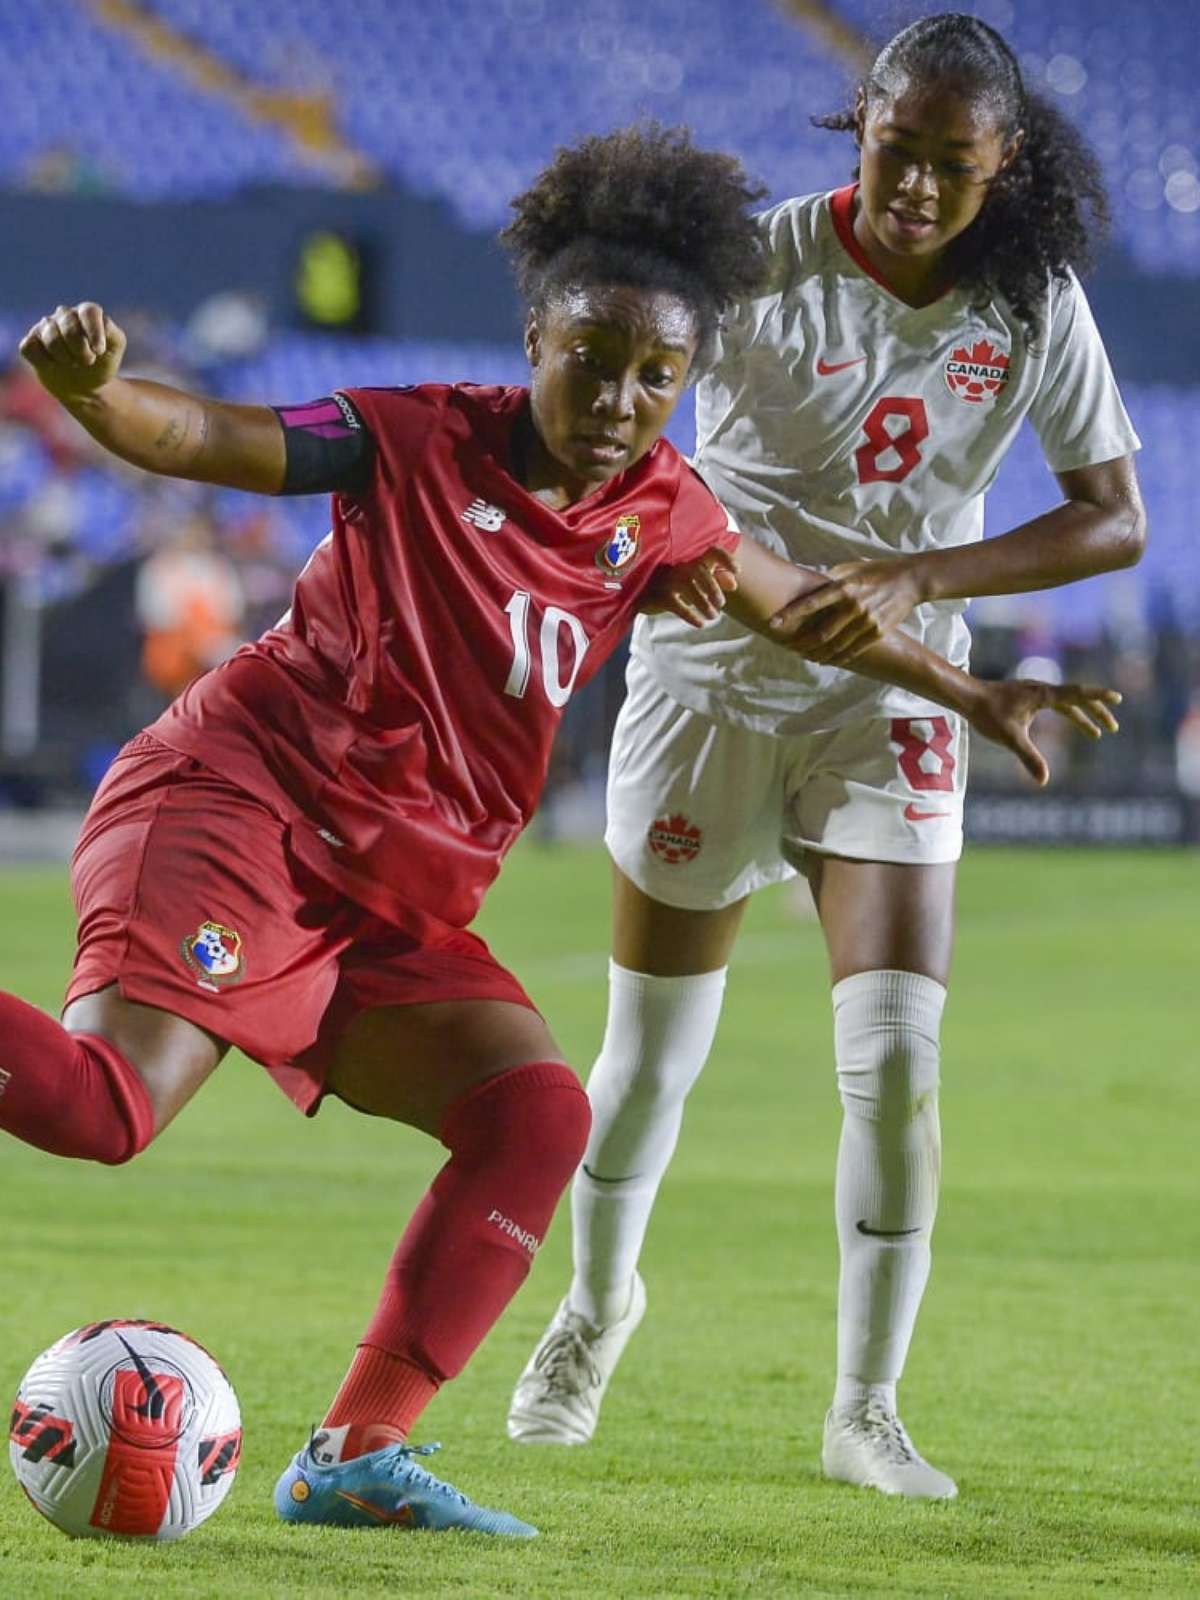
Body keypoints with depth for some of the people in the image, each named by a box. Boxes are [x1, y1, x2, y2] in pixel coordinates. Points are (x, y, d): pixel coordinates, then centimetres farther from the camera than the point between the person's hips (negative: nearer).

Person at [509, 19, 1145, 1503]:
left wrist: (915, 577, -20)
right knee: (650, 1057, 9)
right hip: (712, 674, -1)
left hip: (890, 700, 1)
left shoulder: (1032, 302, -7)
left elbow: (1115, 517, -6)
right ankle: (597, 1300, 38)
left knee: (896, 1061, -13)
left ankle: (866, 1409, 0)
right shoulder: (762, 262, -15)